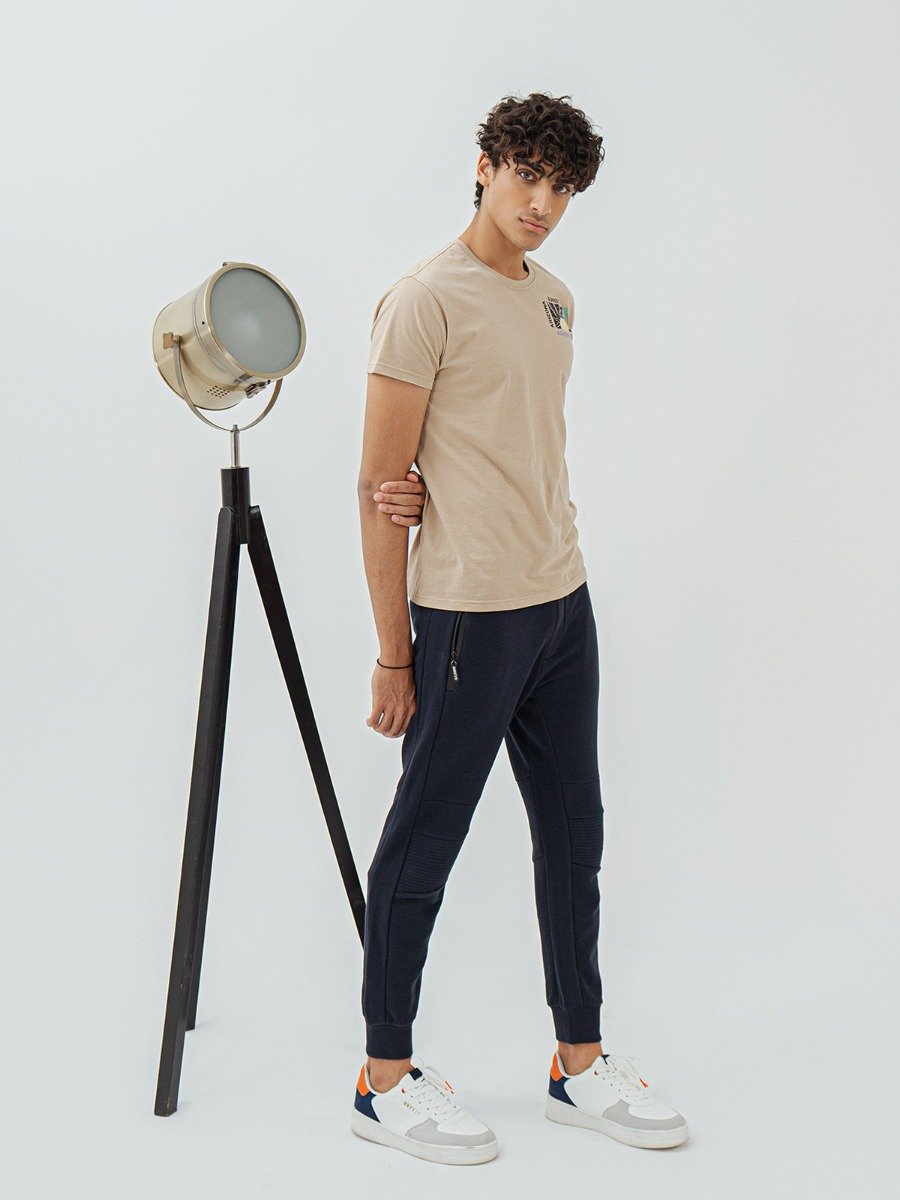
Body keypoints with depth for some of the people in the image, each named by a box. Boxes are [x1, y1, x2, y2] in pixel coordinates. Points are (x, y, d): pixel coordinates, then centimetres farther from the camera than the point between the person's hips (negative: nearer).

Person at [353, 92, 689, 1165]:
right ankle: (386, 1078, 18)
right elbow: (379, 486, -12)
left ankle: (579, 1065, 27)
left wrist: (439, 487, -3)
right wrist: (394, 655, -13)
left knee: (573, 834, 13)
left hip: (563, 602, 8)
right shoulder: (426, 298, -10)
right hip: (467, 612, -8)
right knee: (422, 843, 3)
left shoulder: (555, 299, 14)